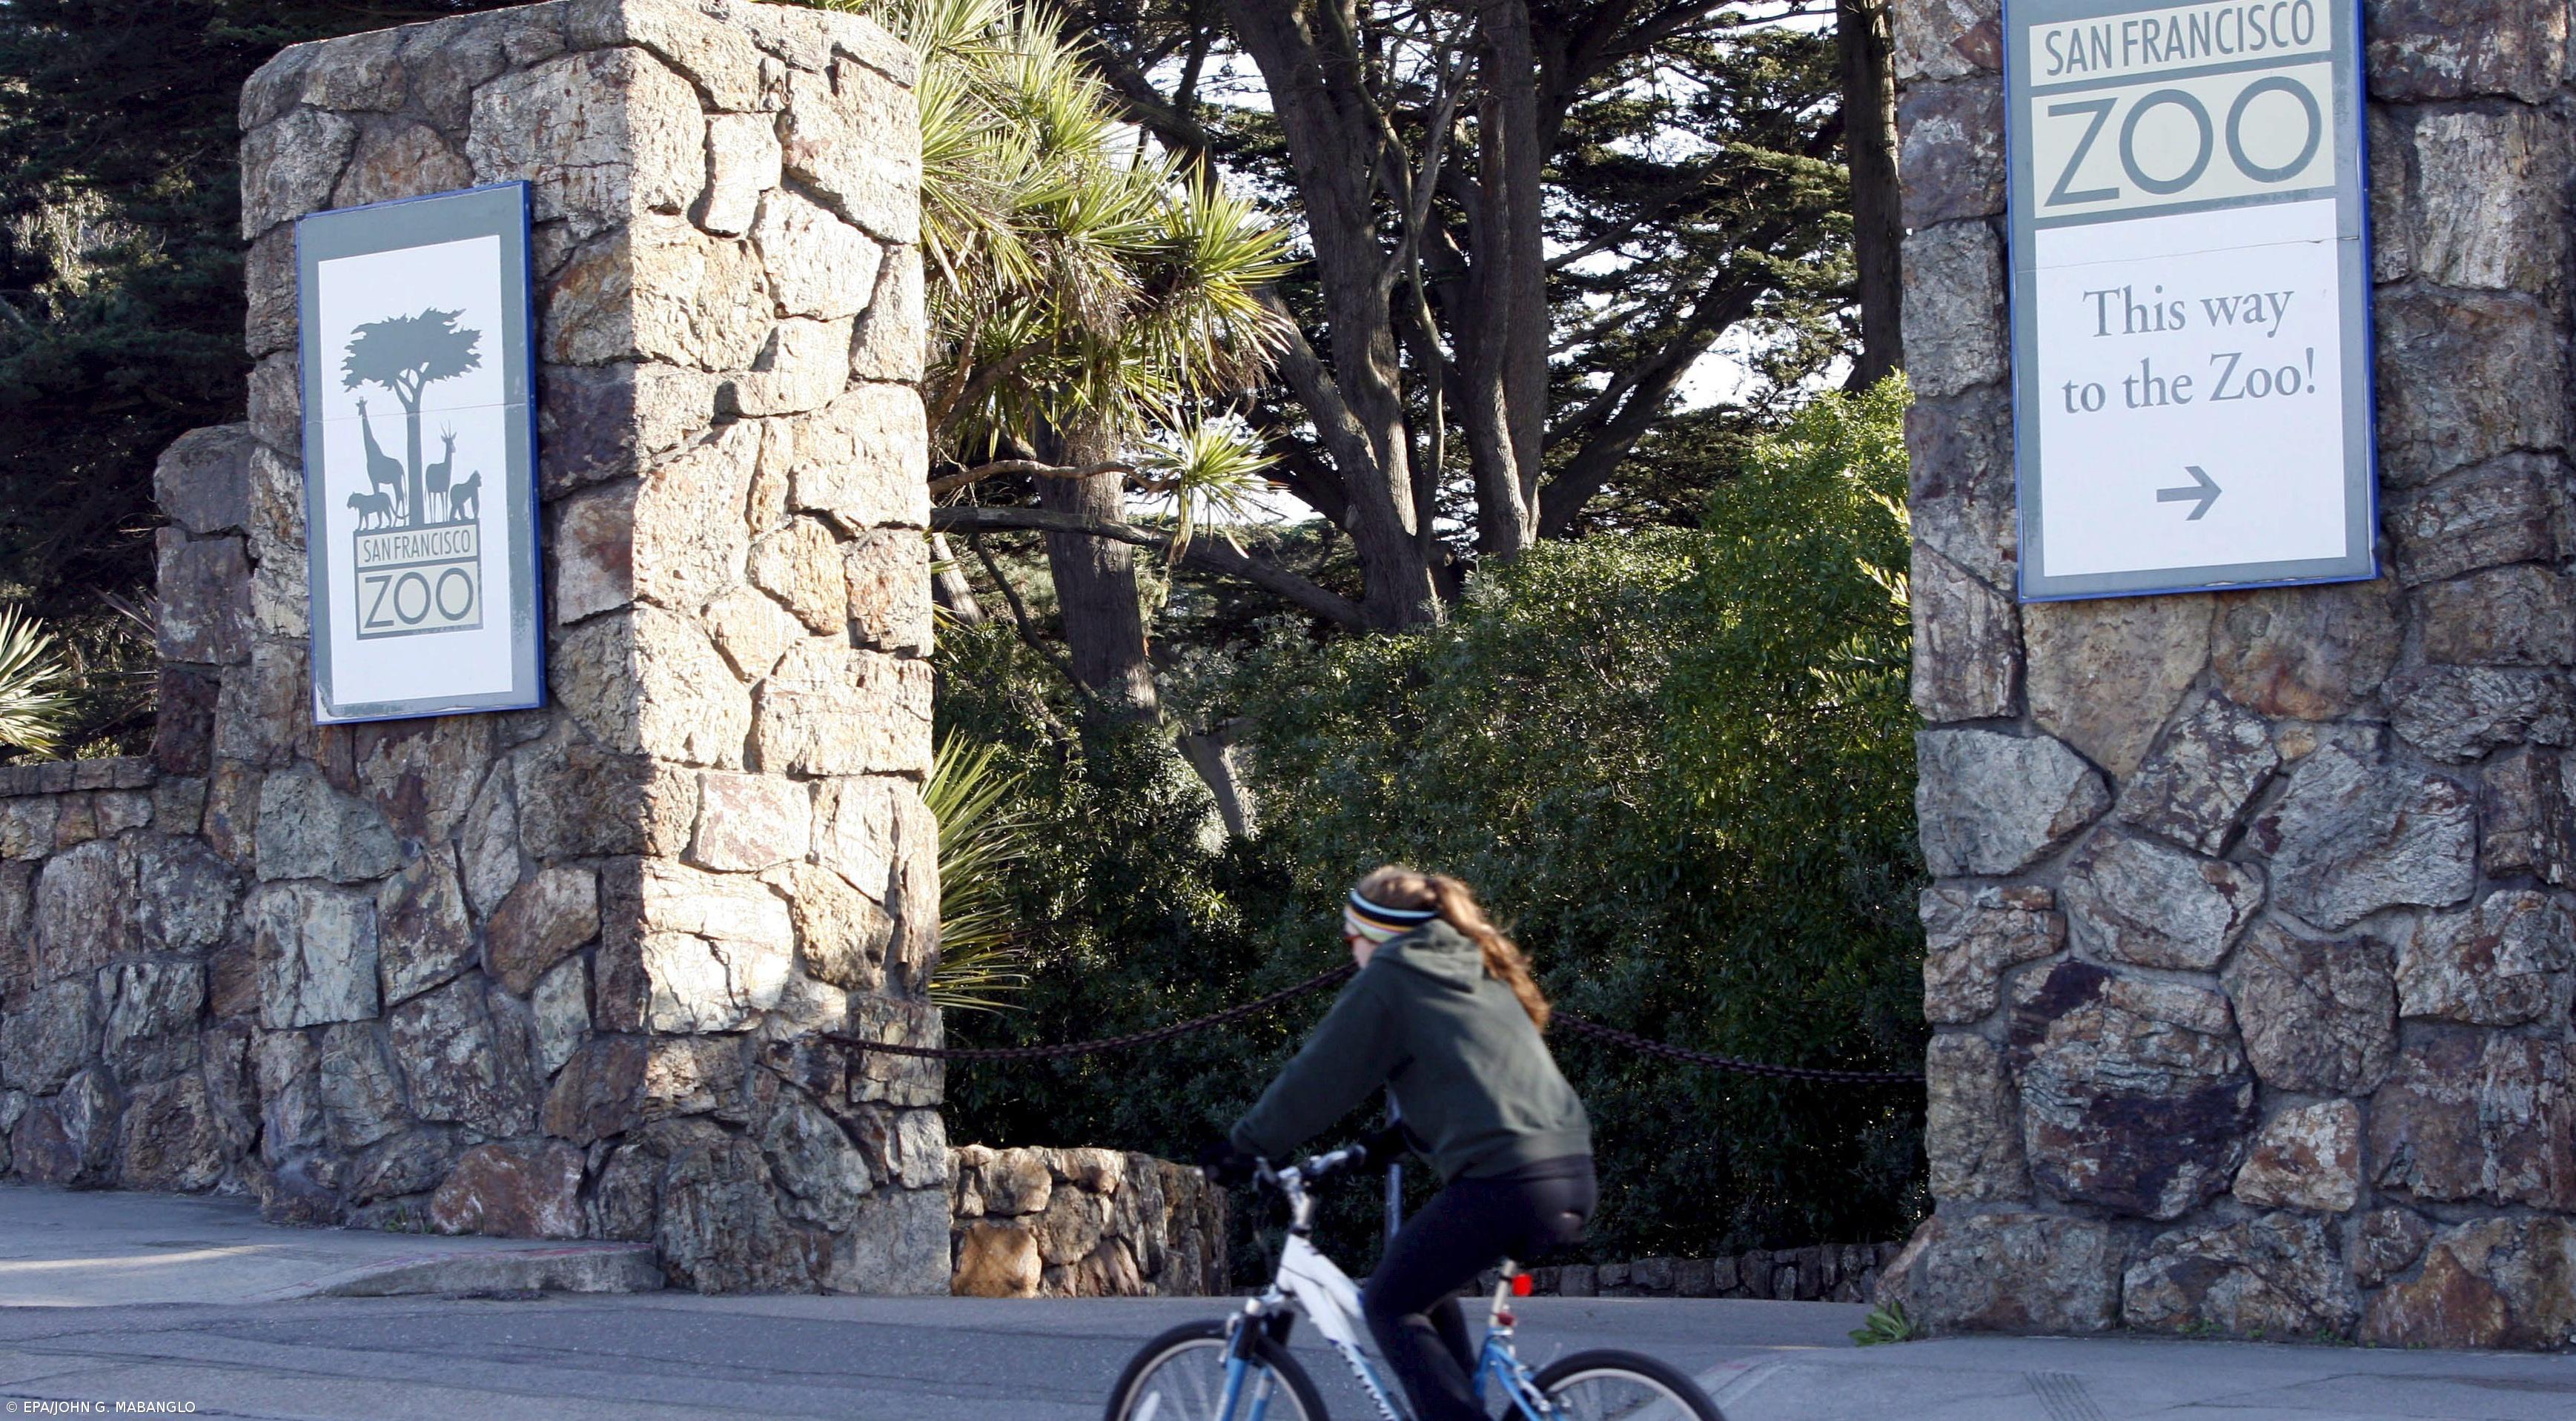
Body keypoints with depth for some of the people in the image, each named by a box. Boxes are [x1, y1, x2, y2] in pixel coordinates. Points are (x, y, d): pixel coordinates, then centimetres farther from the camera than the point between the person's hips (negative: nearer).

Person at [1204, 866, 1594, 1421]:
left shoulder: (1387, 980, 0)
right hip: (1573, 1176, 8)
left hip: (1502, 1183, -8)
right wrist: (1397, 1139, 40)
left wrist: (1242, 1147, 12)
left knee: (1390, 1304, 6)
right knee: (1426, 1283, 26)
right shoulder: (1480, 974, 23)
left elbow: (1317, 1080, 2)